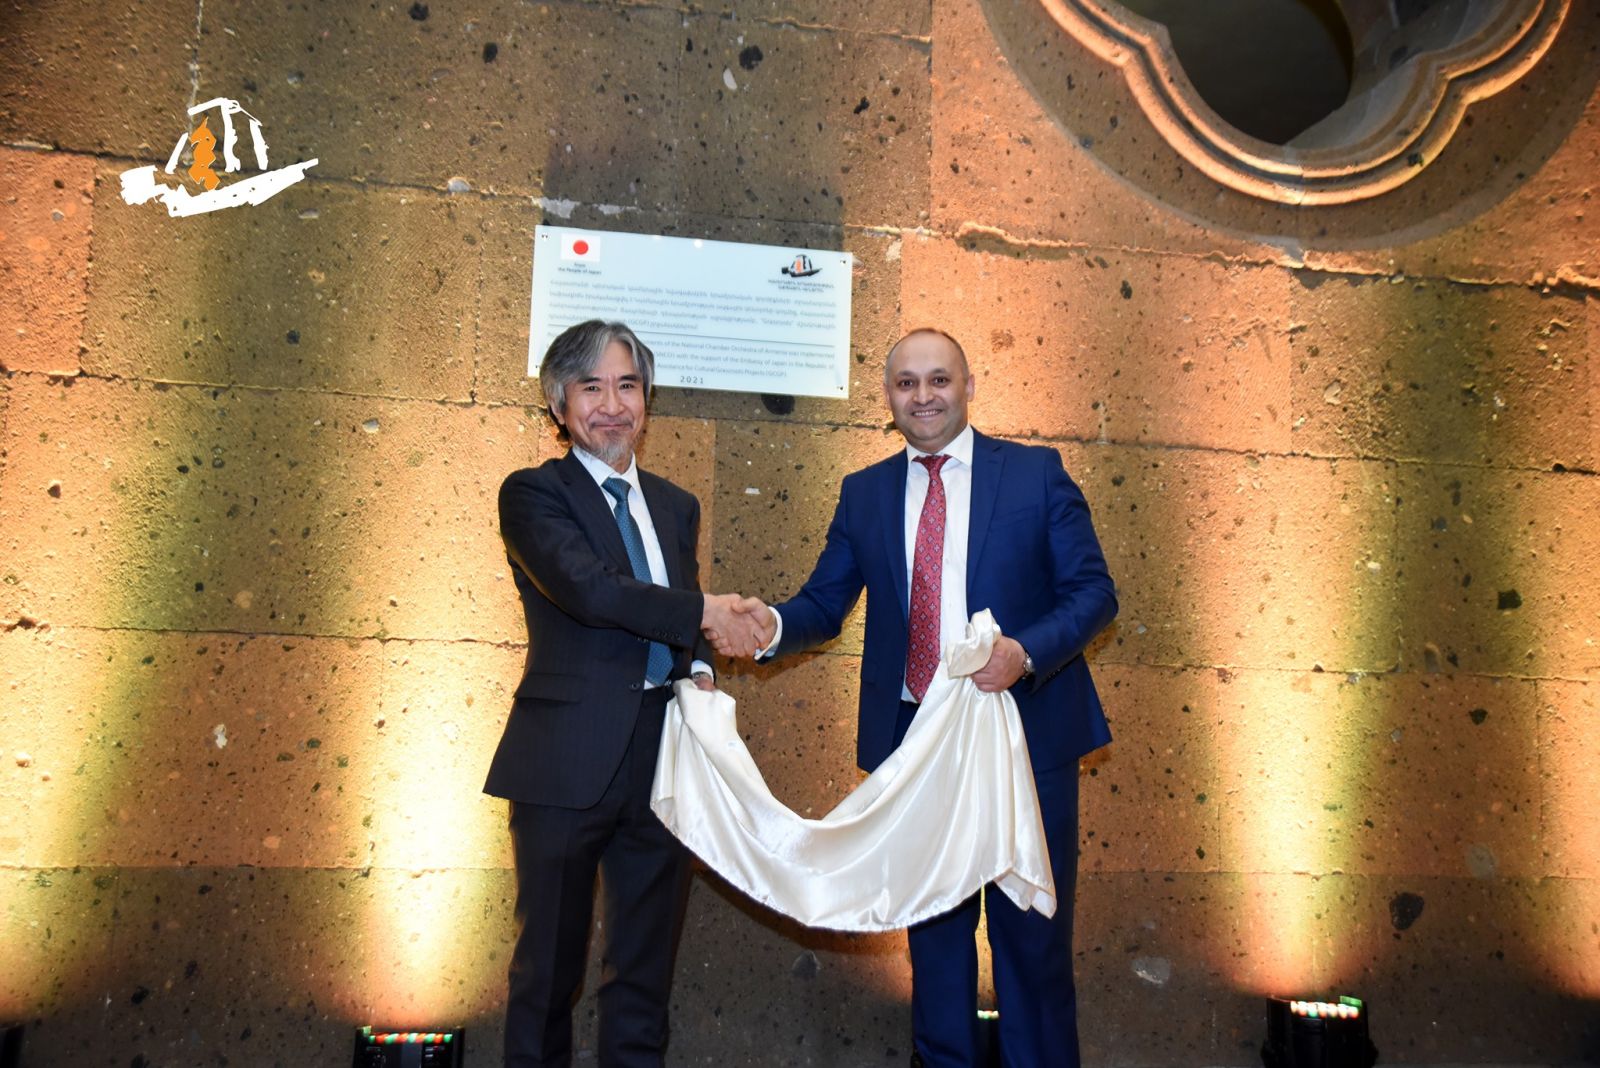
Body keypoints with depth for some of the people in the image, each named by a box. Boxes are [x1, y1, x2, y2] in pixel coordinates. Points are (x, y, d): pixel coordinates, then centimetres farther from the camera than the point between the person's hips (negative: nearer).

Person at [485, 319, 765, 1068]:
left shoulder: (676, 506, 14)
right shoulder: (532, 492, -3)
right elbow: (587, 586, -21)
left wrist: (699, 670, -3)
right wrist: (704, 612, -15)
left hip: (663, 757, 5)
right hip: (568, 760, -5)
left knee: (646, 965, 14)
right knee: (550, 963, 10)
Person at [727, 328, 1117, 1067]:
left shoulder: (1036, 472, 0)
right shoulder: (864, 492, 8)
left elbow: (1093, 591, -3)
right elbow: (825, 604, 6)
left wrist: (1026, 652, -21)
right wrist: (773, 624, -17)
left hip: (1024, 732, -2)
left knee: (1032, 935, 8)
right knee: (933, 931, 15)